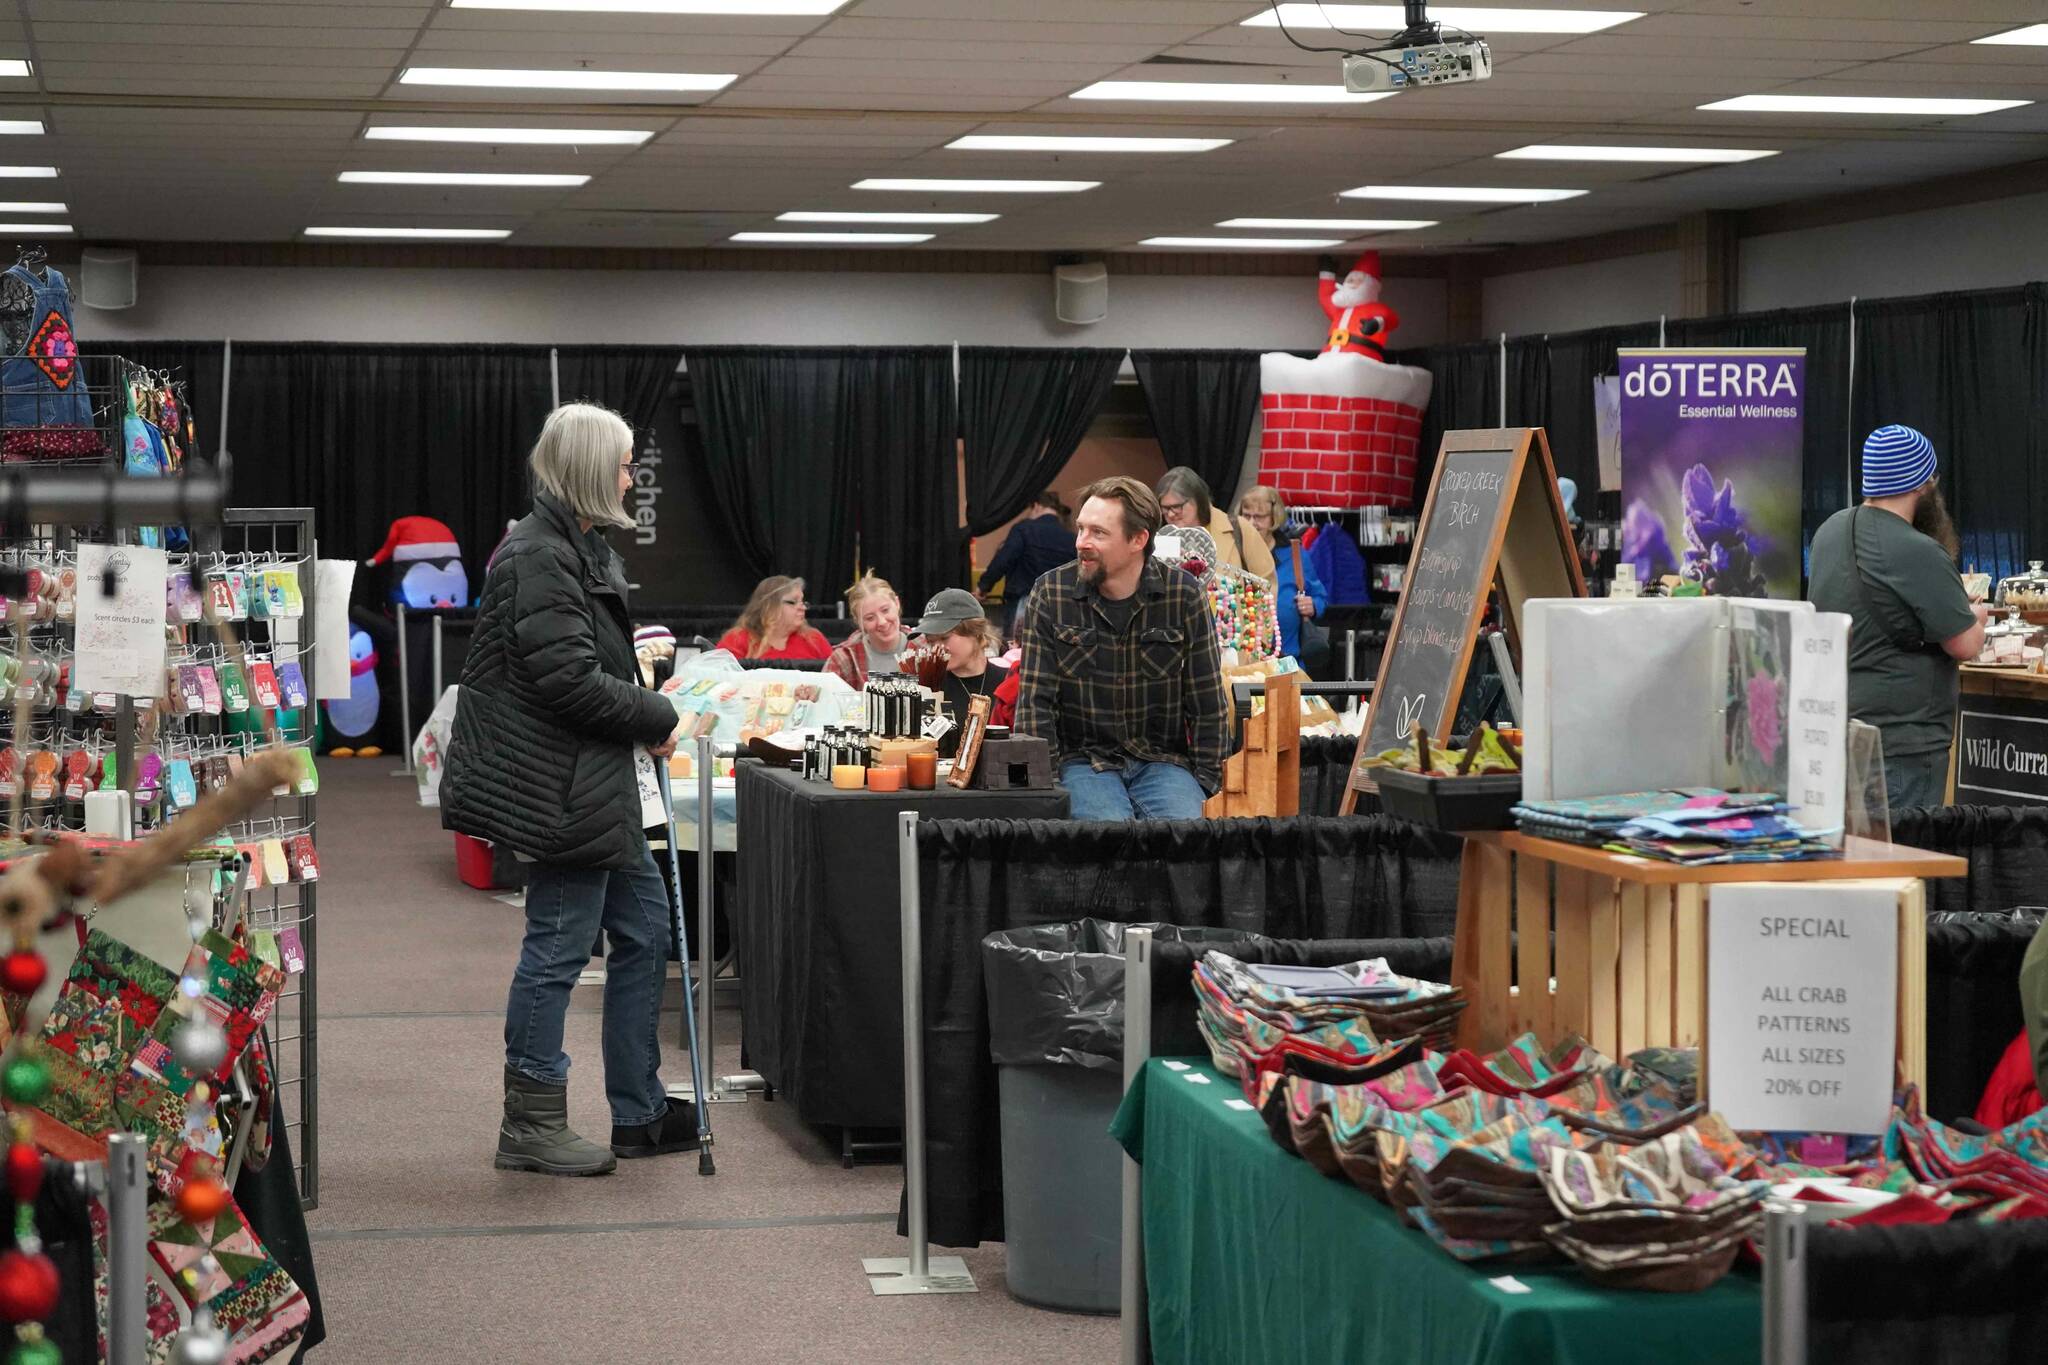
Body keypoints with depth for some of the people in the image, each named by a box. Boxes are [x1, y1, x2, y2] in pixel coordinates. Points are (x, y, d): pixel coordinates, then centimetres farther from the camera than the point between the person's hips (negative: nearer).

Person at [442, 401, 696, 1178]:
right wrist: (659, 719, -12)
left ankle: (639, 1114, 23)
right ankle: (530, 1127, 8)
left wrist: (644, 710, 7)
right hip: (563, 785, -11)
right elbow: (569, 679, -24)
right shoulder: (537, 560, -18)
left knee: (644, 926, 15)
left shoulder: (581, 549, 15)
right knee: (560, 946, -3)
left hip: (596, 785, 11)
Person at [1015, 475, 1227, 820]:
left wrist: (1204, 789, -3)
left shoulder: (1184, 595, -3)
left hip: (1162, 761, 1)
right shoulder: (1050, 595, -3)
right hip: (1083, 759, -1)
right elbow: (1036, 702, -3)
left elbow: (1207, 704, 3)